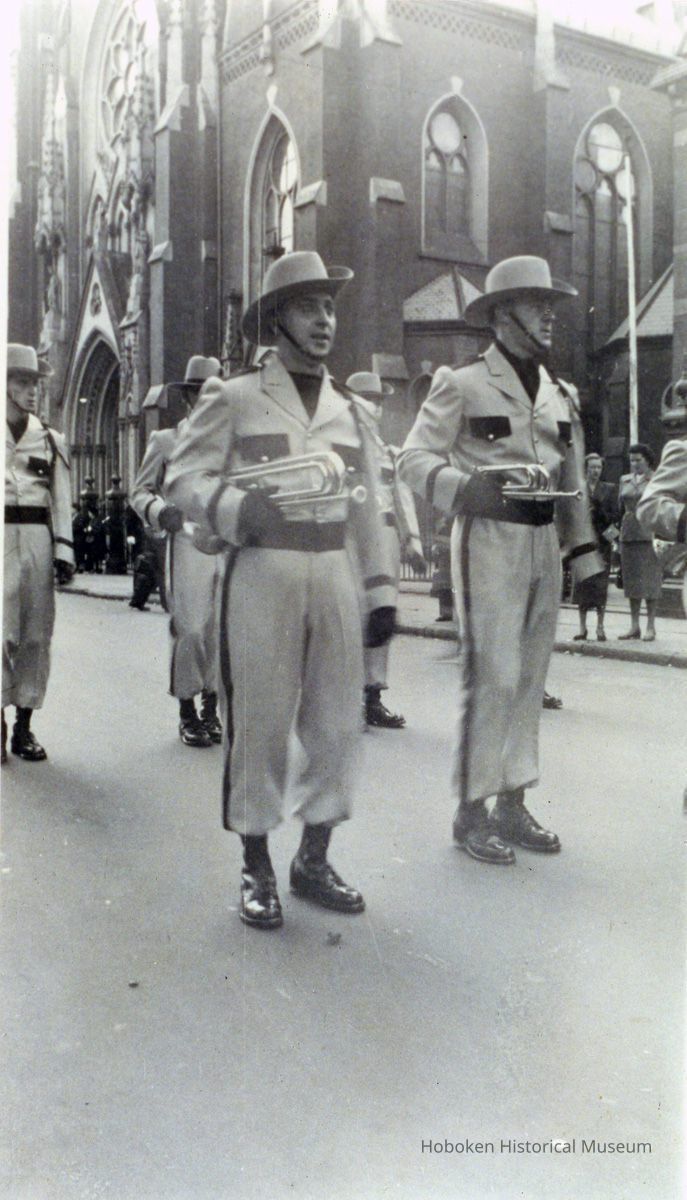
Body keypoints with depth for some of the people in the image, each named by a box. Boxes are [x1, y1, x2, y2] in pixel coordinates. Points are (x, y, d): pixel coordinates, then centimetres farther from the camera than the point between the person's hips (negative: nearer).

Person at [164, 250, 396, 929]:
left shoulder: (350, 411, 17)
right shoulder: (233, 398, 3)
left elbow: (366, 507, 16)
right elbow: (183, 477, -1)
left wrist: (381, 591, 11)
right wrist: (240, 509, -20)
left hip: (334, 575, 5)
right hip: (262, 573, -4)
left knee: (336, 722, 7)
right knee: (260, 721, 0)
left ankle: (313, 860, 23)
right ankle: (256, 870, 16)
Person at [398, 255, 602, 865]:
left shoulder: (563, 395, 17)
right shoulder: (462, 385, -1)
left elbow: (573, 484, 19)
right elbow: (415, 457, -4)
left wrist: (585, 553, 13)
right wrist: (469, 488, -20)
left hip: (544, 545, 7)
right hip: (489, 540, -6)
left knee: (530, 678, 9)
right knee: (492, 677, -8)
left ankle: (513, 803, 21)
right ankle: (472, 812, 5)